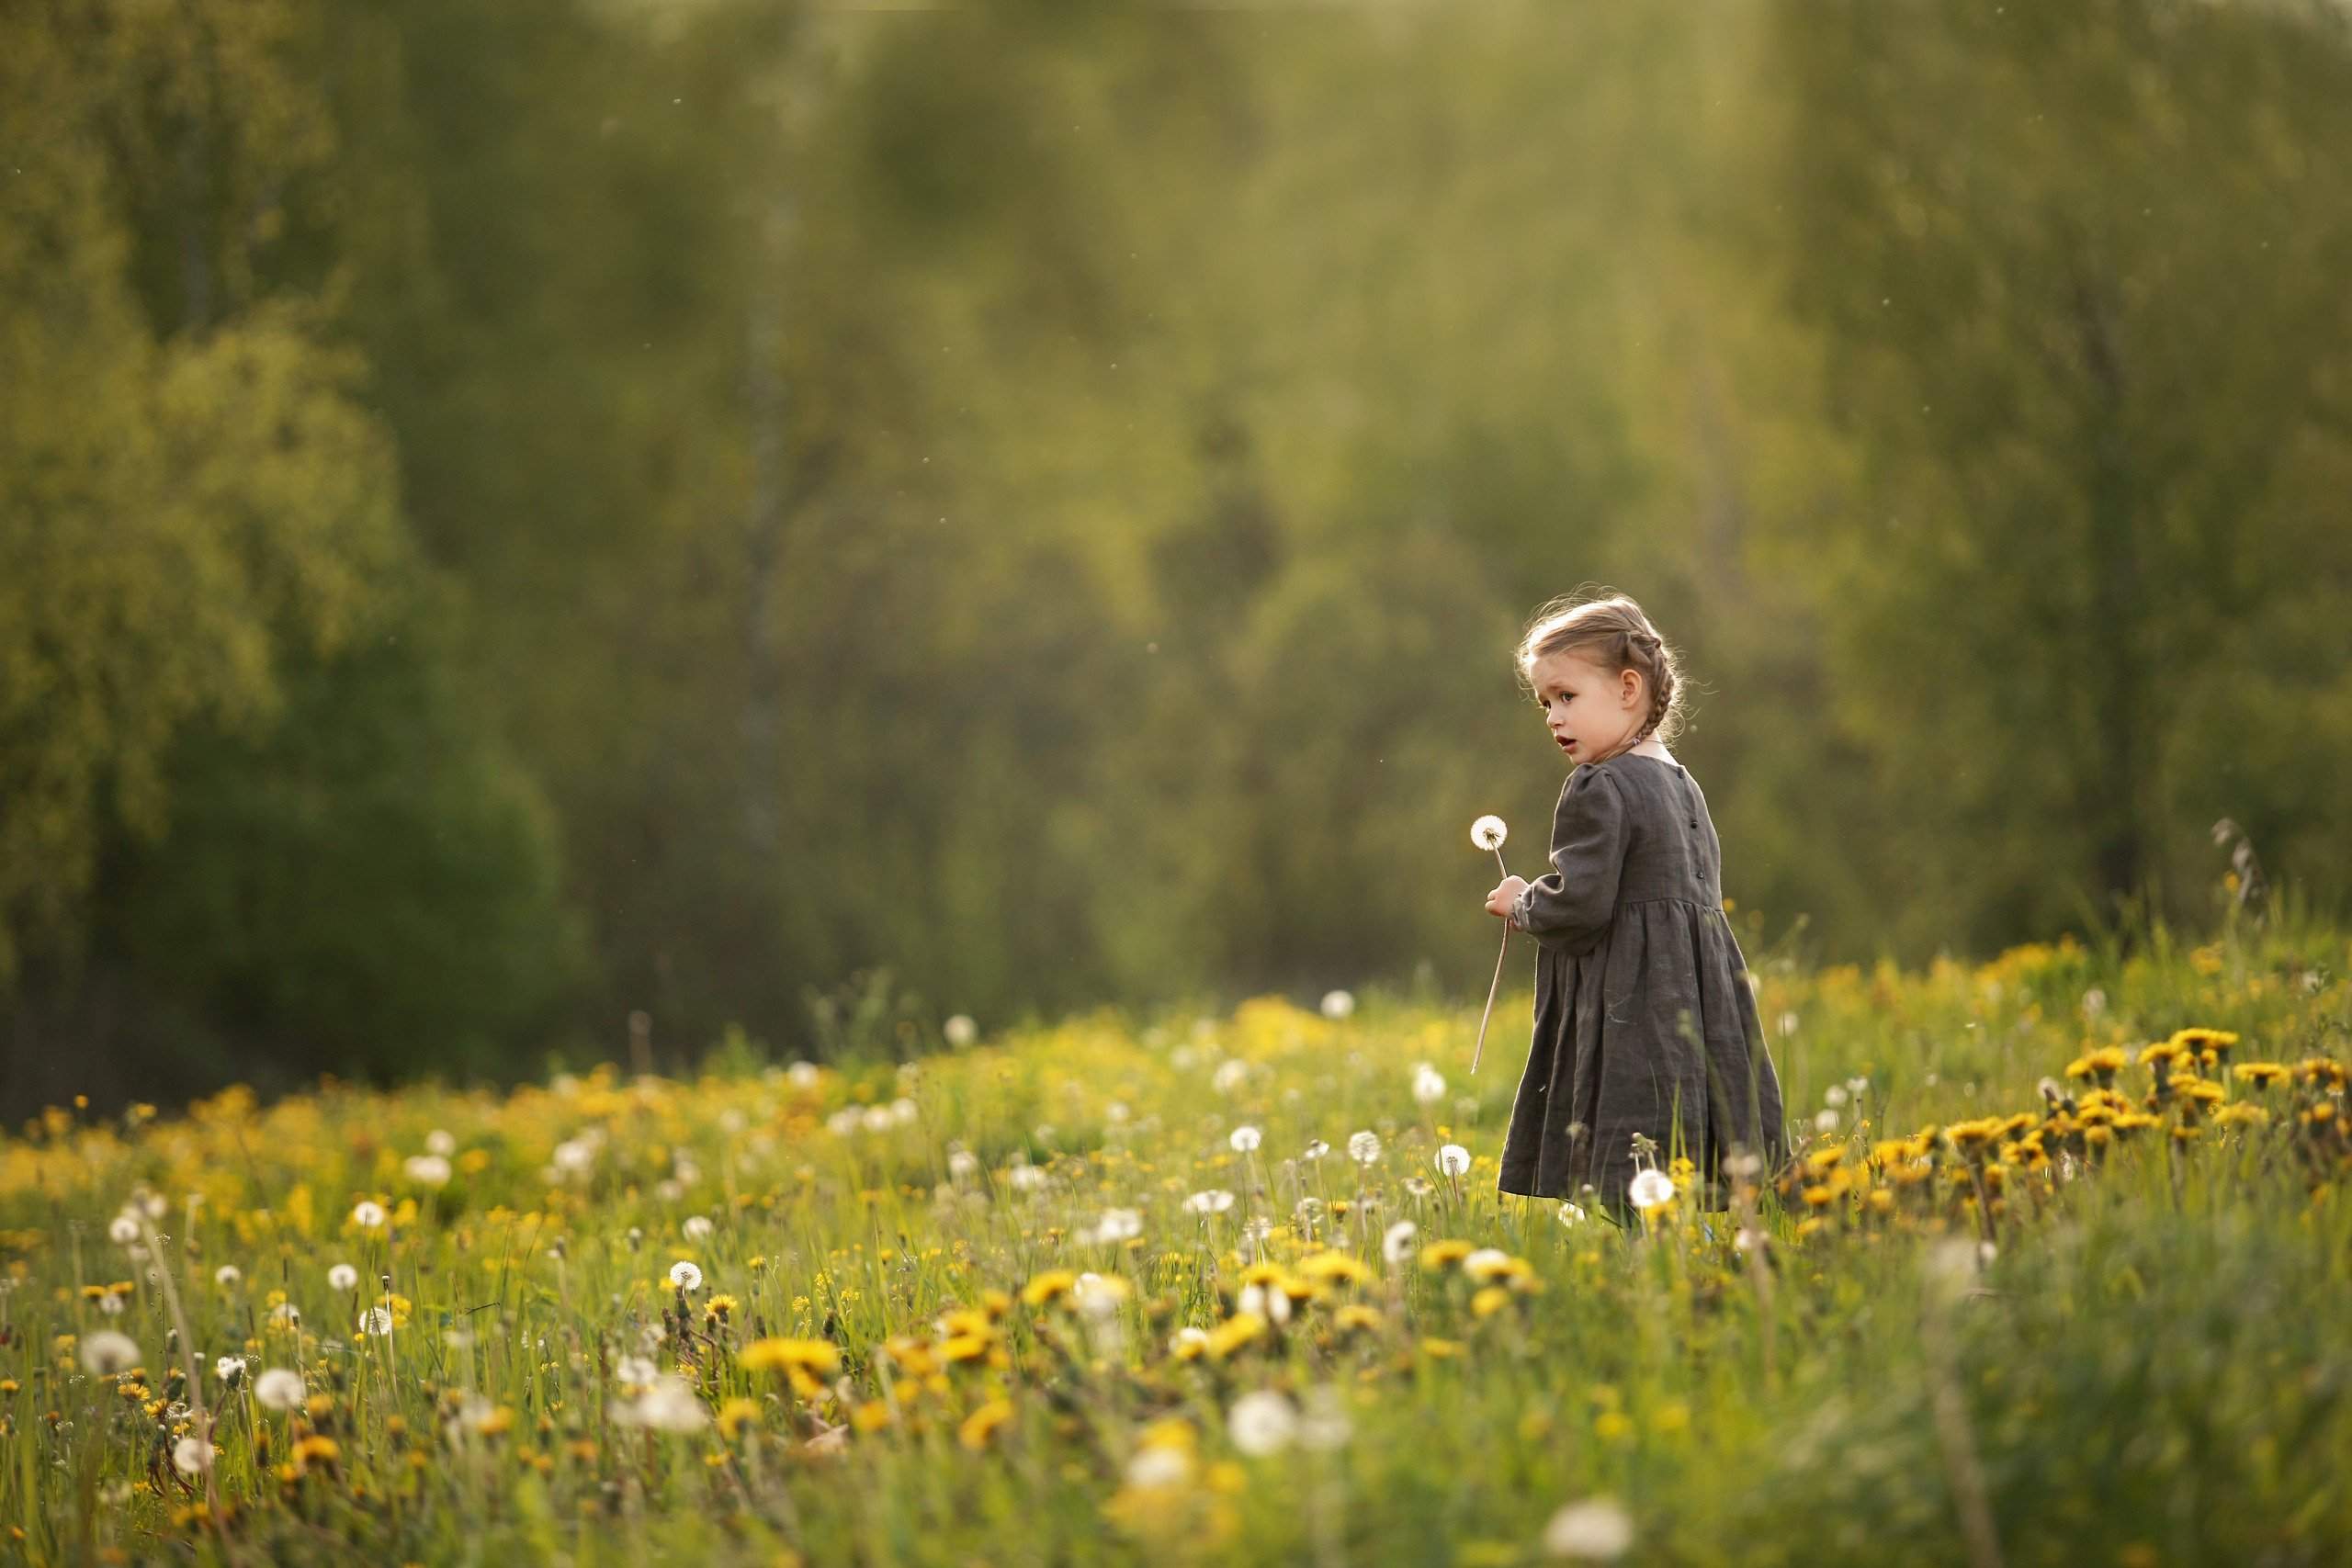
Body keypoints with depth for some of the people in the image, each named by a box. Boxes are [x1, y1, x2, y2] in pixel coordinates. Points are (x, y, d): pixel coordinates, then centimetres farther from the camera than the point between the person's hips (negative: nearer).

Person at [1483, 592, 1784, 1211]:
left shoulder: (1598, 789, -11)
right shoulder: (1682, 785, 17)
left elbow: (1579, 906, -18)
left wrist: (1523, 904, 3)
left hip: (1629, 1014, -9)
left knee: (1630, 1196, -12)